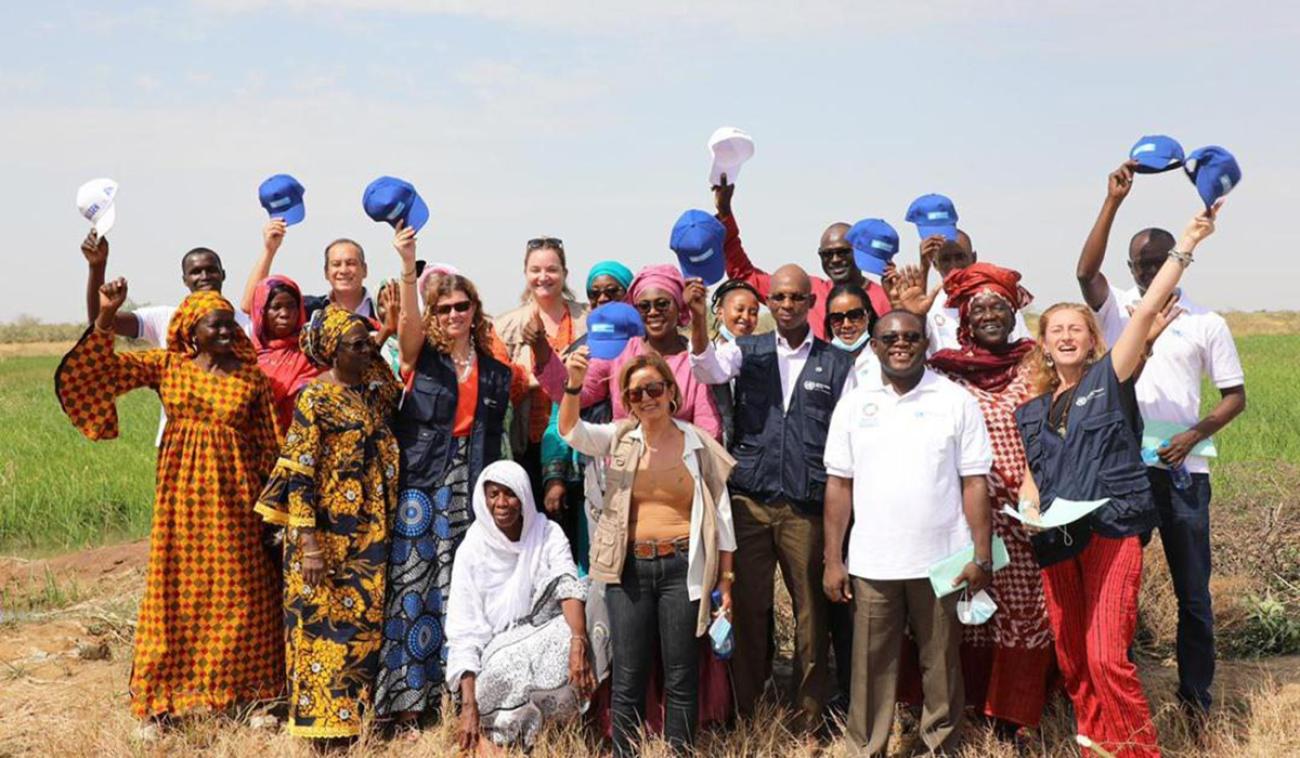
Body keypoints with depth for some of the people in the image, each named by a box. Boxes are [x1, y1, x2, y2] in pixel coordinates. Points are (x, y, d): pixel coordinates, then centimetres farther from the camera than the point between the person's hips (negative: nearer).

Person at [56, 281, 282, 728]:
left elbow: (266, 442, 4)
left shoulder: (251, 377, 1)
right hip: (182, 493, 0)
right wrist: (106, 317, -20)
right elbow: (103, 368, -7)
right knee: (175, 589, 4)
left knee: (238, 592, 5)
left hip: (233, 496, 0)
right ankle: (161, 701, 13)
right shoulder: (164, 365, 1)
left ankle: (244, 693, 18)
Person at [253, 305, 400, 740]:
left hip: (369, 530, 7)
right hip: (327, 530, -7)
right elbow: (299, 475, -13)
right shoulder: (314, 399, -10)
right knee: (322, 619, 0)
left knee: (365, 618, 9)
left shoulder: (372, 392, 9)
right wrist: (309, 543, -18)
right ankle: (322, 717, 8)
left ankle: (356, 711, 20)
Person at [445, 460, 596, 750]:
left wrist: (578, 642, -40)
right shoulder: (471, 550, -4)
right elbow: (463, 632, -10)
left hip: (544, 643, 2)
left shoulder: (548, 534, -1)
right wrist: (469, 705, -22)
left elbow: (569, 586, -20)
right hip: (499, 654, -2)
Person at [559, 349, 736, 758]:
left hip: (683, 570, -1)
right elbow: (572, 431, -12)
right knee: (628, 677, 5)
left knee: (682, 677, 5)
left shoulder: (700, 445, 2)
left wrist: (726, 581, 2)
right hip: (629, 570, 1)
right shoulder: (619, 439, 6)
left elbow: (722, 516, 5)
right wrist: (574, 384, -30)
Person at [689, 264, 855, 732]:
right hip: (749, 499, 1)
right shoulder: (748, 352, 8)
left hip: (808, 505, 0)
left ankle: (809, 717, 17)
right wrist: (698, 320, -30)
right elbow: (710, 369, -12)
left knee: (811, 610, 5)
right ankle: (747, 711, 17)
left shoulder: (837, 364, 6)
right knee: (748, 605, 5)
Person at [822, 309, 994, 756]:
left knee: (941, 663, 9)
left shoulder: (957, 401, 1)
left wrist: (982, 556, -4)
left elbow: (974, 483, 0)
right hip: (871, 564, 1)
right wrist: (833, 560, 2)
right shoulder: (853, 405, 5)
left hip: (942, 562, -1)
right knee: (871, 666, 7)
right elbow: (839, 485, 6)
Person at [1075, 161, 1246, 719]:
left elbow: (1235, 396, 6)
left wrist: (1195, 434, -12)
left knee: (1193, 589, 5)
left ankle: (1196, 695, 16)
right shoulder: (1117, 309, 5)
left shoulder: (1206, 323, 5)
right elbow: (1086, 270, -15)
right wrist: (1113, 202, -22)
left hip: (1183, 469, 0)